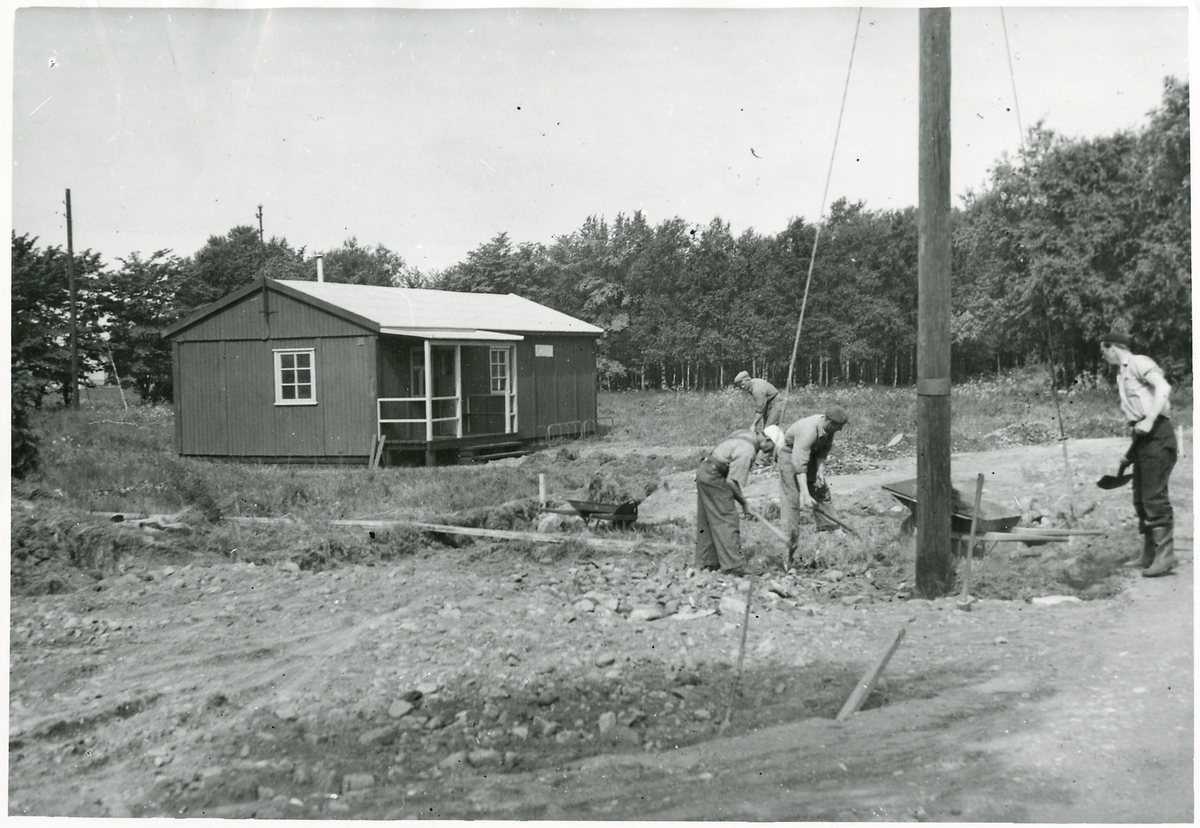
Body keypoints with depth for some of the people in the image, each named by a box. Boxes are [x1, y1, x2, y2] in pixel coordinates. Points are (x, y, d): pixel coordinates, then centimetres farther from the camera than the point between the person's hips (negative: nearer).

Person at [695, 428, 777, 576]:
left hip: (704, 471, 10)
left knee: (707, 521, 14)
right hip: (713, 478, -10)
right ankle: (733, 566, -8)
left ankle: (706, 562, 21)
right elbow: (732, 482, -22)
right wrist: (744, 503, -8)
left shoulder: (747, 435, 7)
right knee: (727, 521, -7)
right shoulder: (747, 452, -21)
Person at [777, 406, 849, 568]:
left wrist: (820, 469, -13)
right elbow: (799, 466, -39)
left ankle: (829, 530, 22)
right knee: (792, 499, -12)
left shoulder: (828, 427, -15)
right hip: (790, 453, -8)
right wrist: (805, 494, -42)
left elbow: (824, 449, 2)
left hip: (810, 453, 8)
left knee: (822, 491, 9)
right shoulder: (808, 431, -38)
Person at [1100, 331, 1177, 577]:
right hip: (1144, 437, 10)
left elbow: (1163, 388, -20)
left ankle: (1165, 555, -10)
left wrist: (1149, 420, -28)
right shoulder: (1123, 374, 22)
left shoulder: (1138, 363, -4)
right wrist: (1130, 453, 21)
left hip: (1157, 435, -10)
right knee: (1141, 498, 11)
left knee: (1155, 496, -12)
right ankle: (1150, 555, 18)